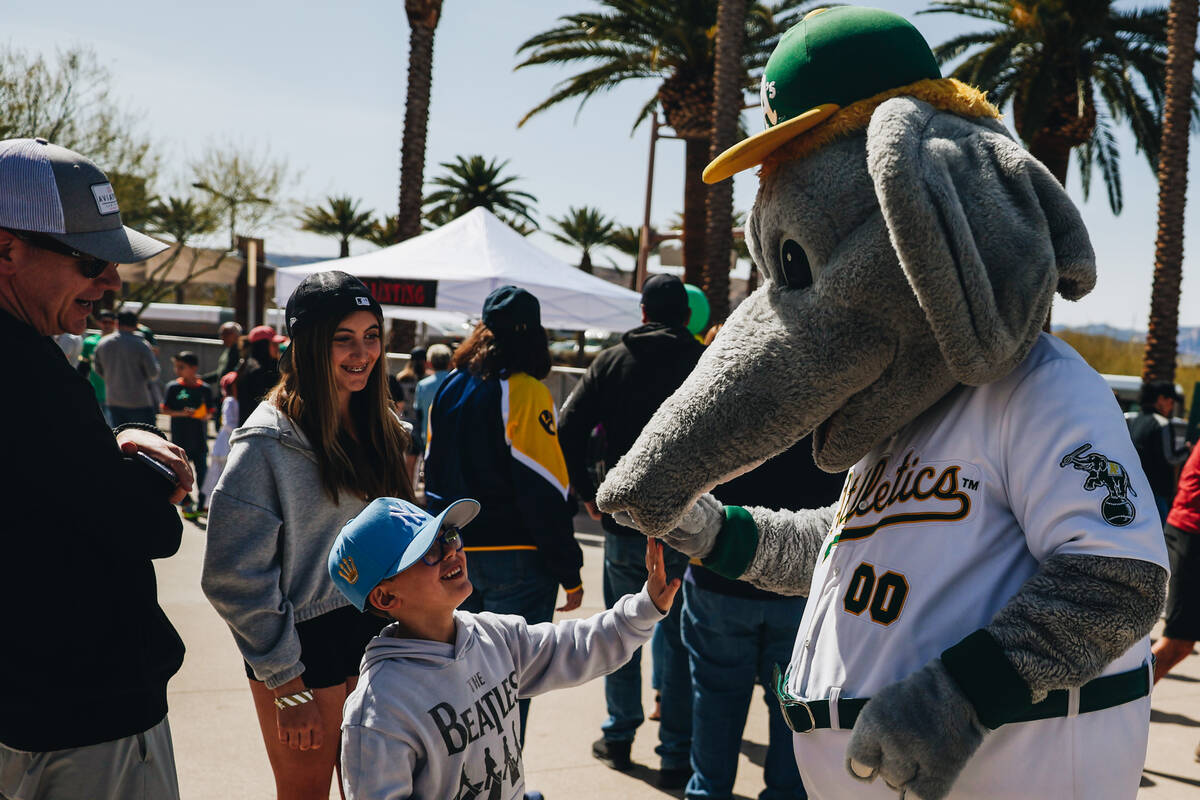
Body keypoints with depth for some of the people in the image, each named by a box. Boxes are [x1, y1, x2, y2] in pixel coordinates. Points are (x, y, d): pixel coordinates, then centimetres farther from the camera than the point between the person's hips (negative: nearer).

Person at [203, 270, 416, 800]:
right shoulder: (268, 443, -14)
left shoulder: (380, 430, 8)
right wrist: (286, 684, -16)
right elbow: (234, 577, -16)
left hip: (375, 635, 6)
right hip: (306, 642, -6)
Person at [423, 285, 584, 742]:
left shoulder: (450, 388, 7)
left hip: (454, 559, 7)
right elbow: (544, 493, -16)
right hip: (515, 560, -7)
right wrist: (569, 573, -10)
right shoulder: (526, 394, -13)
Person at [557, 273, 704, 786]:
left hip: (624, 523, 2)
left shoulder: (612, 362, 2)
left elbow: (568, 432, -5)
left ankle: (618, 737, 28)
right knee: (680, 638, 6)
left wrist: (589, 494, 4)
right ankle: (677, 754, 11)